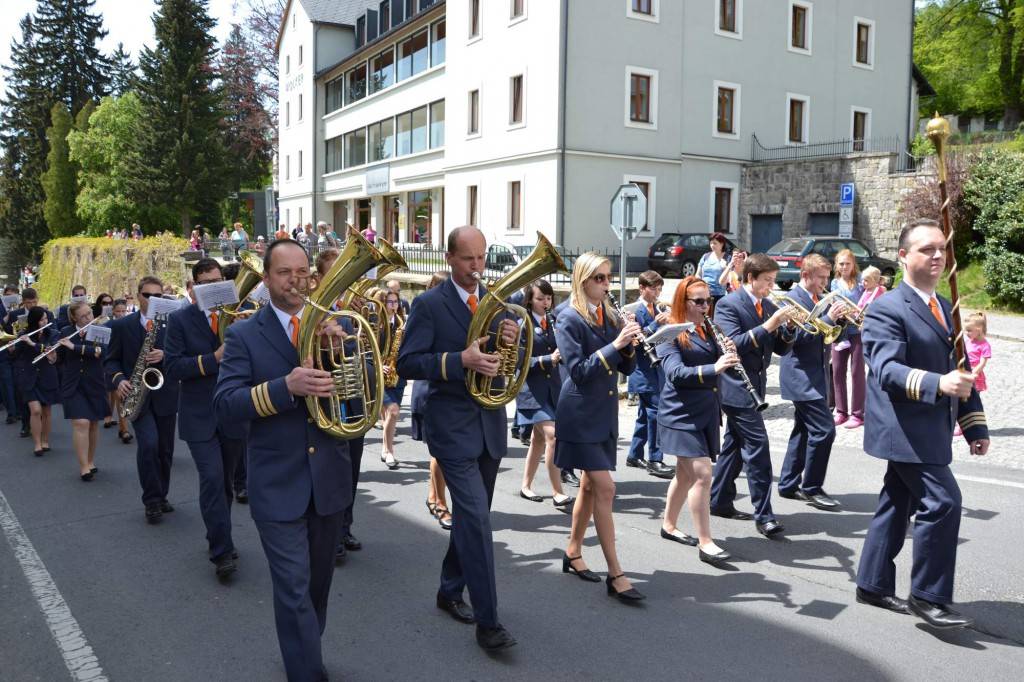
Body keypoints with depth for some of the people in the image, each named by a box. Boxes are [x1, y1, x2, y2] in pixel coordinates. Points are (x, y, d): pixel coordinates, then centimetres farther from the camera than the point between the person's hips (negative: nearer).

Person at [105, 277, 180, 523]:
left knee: (165, 450, 9)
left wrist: (165, 356, -18)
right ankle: (152, 501, -5)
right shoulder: (122, 325, 4)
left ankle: (160, 496, 27)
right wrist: (118, 379, -13)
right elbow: (111, 360, 6)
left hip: (165, 395, 2)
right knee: (148, 444, -19)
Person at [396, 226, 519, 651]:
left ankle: (450, 591, 35)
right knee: (476, 518, -11)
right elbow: (407, 363, -14)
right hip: (452, 424, -6)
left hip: (490, 423, 6)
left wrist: (512, 341, -12)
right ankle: (487, 620, -4)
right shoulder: (428, 304, -8)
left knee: (471, 515, 17)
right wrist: (461, 359, -26)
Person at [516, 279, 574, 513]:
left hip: (553, 387, 6)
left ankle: (526, 486, 28)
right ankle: (558, 494, -10)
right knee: (552, 436, -16)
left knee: (539, 438, 13)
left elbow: (559, 351, 10)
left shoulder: (553, 322, 9)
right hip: (532, 389, -6)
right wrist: (548, 359, -26)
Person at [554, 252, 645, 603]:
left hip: (605, 413, 7)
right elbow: (578, 370, -18)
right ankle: (615, 574, -5)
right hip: (581, 415, -7)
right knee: (605, 488, -10)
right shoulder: (569, 320, -10)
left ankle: (573, 554, 30)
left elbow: (627, 368, 8)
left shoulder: (611, 318, 9)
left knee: (590, 486, 14)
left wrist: (629, 345, -12)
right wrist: (614, 345, -23)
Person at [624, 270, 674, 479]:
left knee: (646, 412, 14)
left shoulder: (657, 308, 14)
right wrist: (656, 323, -27)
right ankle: (655, 460, -5)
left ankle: (634, 455, 24)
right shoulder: (637, 310, -11)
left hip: (656, 367, 9)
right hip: (644, 370, -9)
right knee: (655, 411, -10)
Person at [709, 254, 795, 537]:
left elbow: (780, 348, 10)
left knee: (735, 445, 15)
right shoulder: (728, 304, -11)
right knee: (757, 447, -10)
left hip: (753, 386, 8)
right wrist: (768, 325, -26)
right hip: (736, 387, -8)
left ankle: (720, 502, 26)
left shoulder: (769, 306, 11)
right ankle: (763, 515, -4)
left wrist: (787, 327, -9)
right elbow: (734, 343, -21)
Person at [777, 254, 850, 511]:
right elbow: (798, 336, -21)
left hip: (813, 375, 10)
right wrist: (829, 318, -24)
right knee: (823, 430, -12)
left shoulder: (819, 299, 15)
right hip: (801, 376, -10)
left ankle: (789, 485, 23)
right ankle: (812, 489, -2)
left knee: (804, 430, 14)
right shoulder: (794, 299, -12)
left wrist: (841, 317, -2)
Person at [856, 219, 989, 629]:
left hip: (929, 432, 9)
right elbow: (887, 370, -24)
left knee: (898, 503, 14)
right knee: (942, 502, -12)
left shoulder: (946, 309, 16)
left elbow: (960, 372, 18)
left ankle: (873, 584, 26)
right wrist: (938, 384, -39)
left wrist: (974, 426, 14)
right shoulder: (886, 310, -13)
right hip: (905, 430, -9)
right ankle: (928, 596, 1)